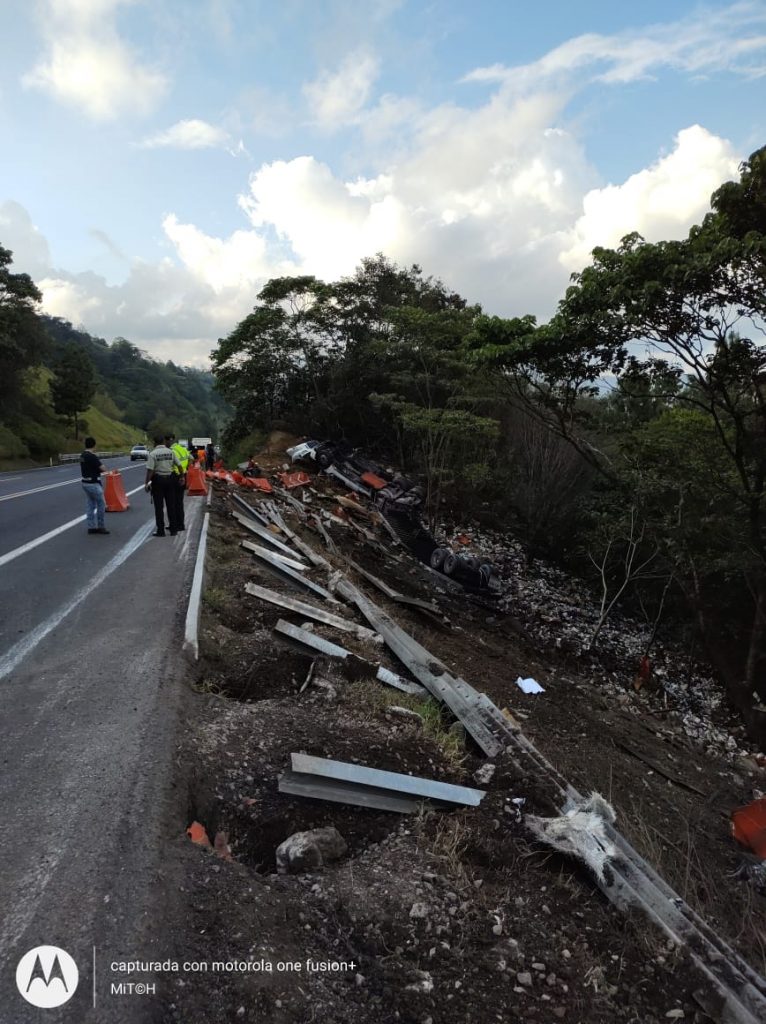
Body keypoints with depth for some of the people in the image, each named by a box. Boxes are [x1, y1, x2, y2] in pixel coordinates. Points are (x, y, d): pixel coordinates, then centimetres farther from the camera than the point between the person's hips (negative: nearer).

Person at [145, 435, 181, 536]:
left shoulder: (153, 453, -10)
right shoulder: (171, 452, 2)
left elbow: (150, 470, -15)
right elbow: (179, 465, 3)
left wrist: (147, 483, -10)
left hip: (158, 479, -4)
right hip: (169, 479, 4)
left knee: (159, 506, 2)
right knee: (171, 505, 10)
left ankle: (160, 530, 3)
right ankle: (173, 530, 14)